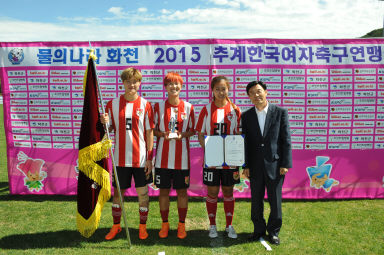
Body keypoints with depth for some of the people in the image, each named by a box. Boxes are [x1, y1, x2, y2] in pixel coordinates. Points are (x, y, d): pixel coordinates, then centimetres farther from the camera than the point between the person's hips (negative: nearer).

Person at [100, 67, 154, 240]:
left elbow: (149, 132, -1)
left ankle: (142, 226, 27)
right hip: (120, 158, 2)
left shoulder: (145, 105, -2)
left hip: (141, 158, -1)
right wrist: (105, 123, -16)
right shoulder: (113, 104, 2)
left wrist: (150, 158, -4)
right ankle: (116, 226, 32)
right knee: (118, 193, 13)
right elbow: (109, 129, 7)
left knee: (142, 193, 8)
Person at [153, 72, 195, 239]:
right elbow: (153, 129, 7)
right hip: (163, 157, 0)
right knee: (163, 190, 8)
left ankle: (181, 225, 23)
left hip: (181, 157, 0)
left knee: (182, 191, 7)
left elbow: (192, 130, 8)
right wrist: (163, 134, -13)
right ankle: (165, 224, 25)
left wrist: (182, 135, -12)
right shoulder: (159, 106, 3)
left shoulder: (188, 107, 3)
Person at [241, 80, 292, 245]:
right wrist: (245, 166, 1)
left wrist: (286, 164, -8)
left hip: (275, 165, -2)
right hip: (255, 166, 2)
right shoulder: (246, 116, 4)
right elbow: (245, 142, 5)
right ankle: (259, 230, 32)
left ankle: (273, 231, 29)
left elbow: (286, 140, -3)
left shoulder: (280, 112, -2)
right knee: (256, 201, 12)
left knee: (275, 201, 8)